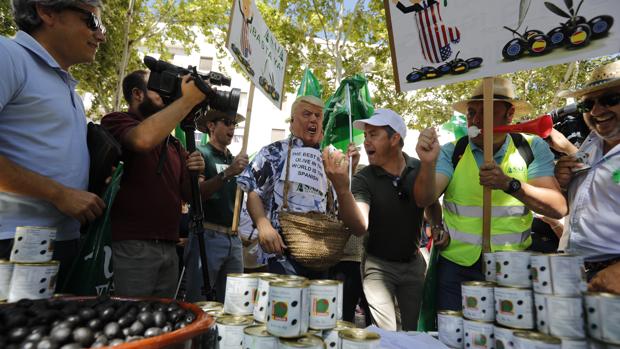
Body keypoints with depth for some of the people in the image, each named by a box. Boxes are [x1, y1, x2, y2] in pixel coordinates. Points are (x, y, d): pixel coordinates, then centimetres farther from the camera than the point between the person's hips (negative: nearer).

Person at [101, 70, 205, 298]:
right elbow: (144, 139, -26)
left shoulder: (173, 144, 18)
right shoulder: (116, 121, -1)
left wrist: (197, 174, -4)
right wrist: (189, 99, -17)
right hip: (131, 246, -6)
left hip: (169, 249, 7)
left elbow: (189, 194, 18)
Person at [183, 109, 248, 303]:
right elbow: (195, 194, -16)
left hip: (234, 238, 6)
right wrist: (227, 173, -27)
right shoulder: (202, 154, -1)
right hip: (208, 235, -6)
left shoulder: (234, 160, 18)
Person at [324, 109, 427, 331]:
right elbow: (359, 227, -35)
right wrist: (341, 188, -49)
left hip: (414, 262, 3)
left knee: (417, 331, 16)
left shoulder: (420, 169, -10)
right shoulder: (363, 179, -18)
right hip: (378, 265, -3)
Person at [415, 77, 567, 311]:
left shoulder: (533, 148, -2)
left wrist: (509, 184, -27)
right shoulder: (451, 152, -3)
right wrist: (428, 163, -31)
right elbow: (424, 200, -14)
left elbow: (558, 208, -11)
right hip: (457, 266, 0)